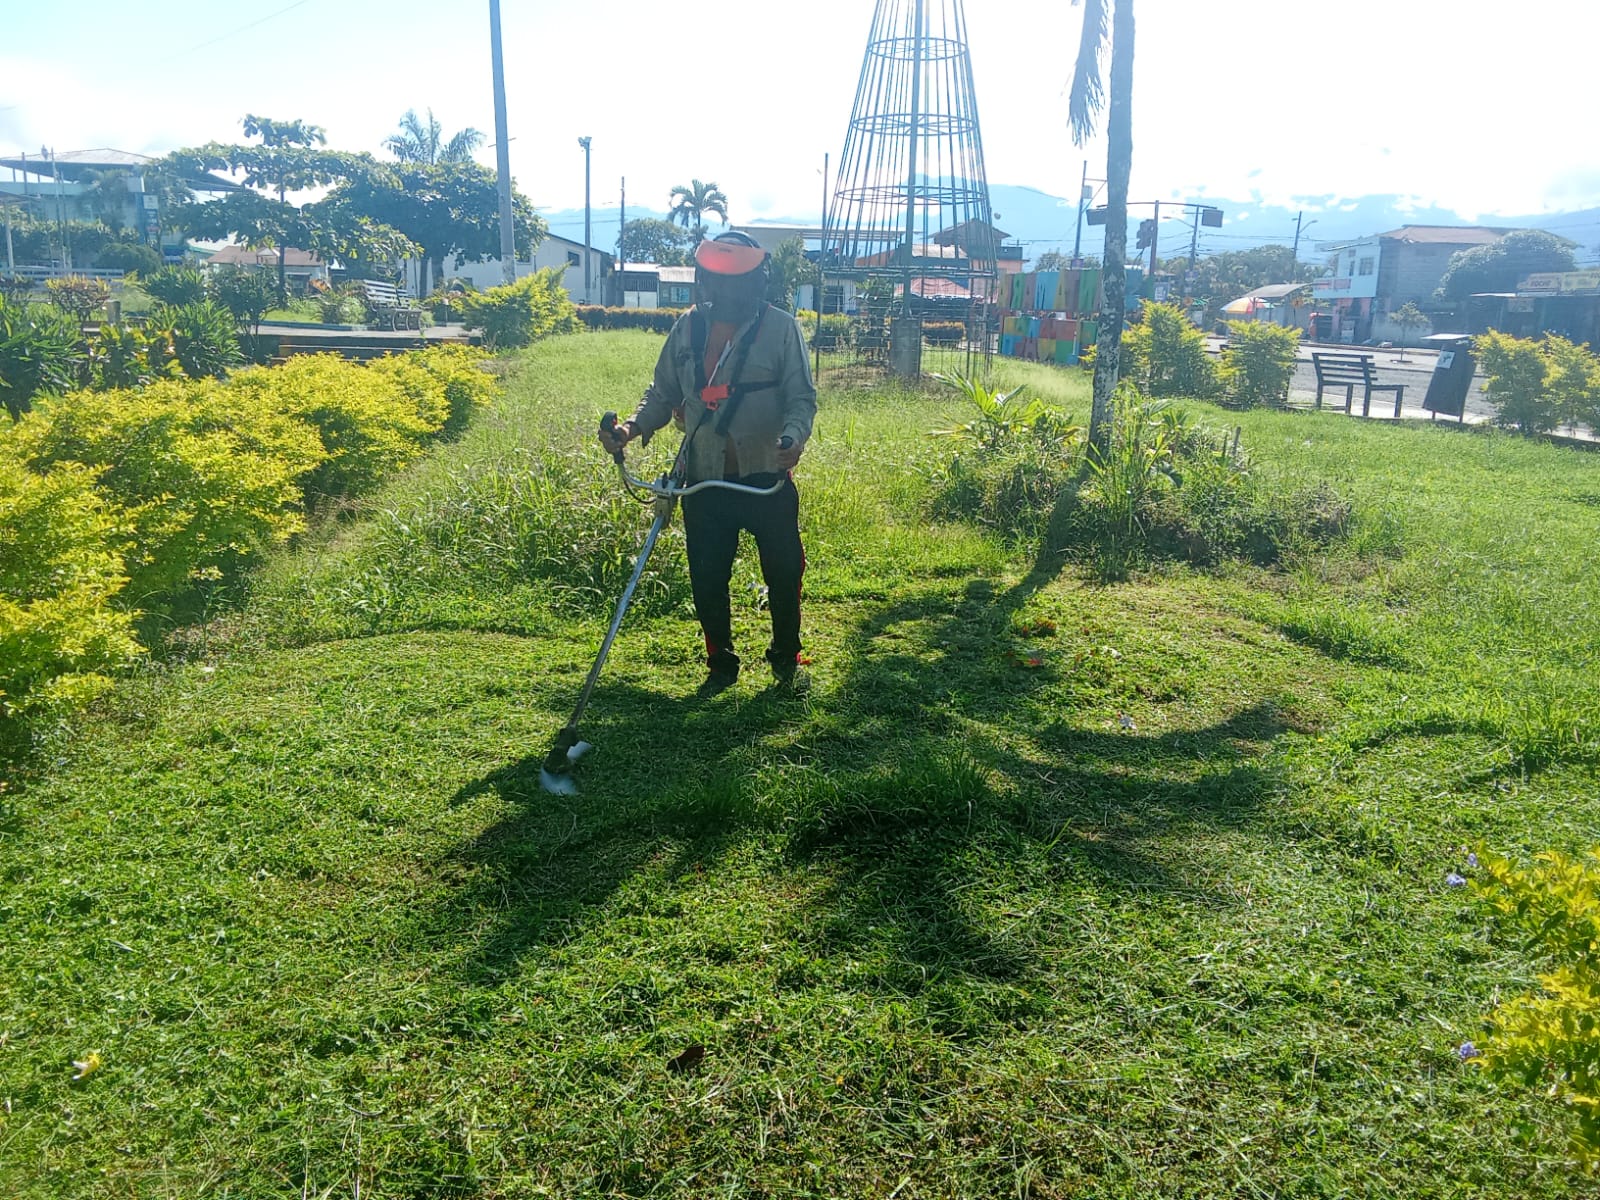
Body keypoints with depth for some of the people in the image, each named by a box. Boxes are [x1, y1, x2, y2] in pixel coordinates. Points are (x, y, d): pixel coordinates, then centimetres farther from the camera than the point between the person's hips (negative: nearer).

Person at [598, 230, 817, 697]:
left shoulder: (781, 328, -3)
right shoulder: (688, 329, 7)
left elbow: (801, 396, -5)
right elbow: (663, 393, 13)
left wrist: (794, 435, -26)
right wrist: (632, 427, -6)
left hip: (766, 478, -2)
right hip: (704, 480, 3)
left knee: (783, 573, 7)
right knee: (707, 579, 8)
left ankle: (786, 661, 29)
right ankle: (721, 664, 28)